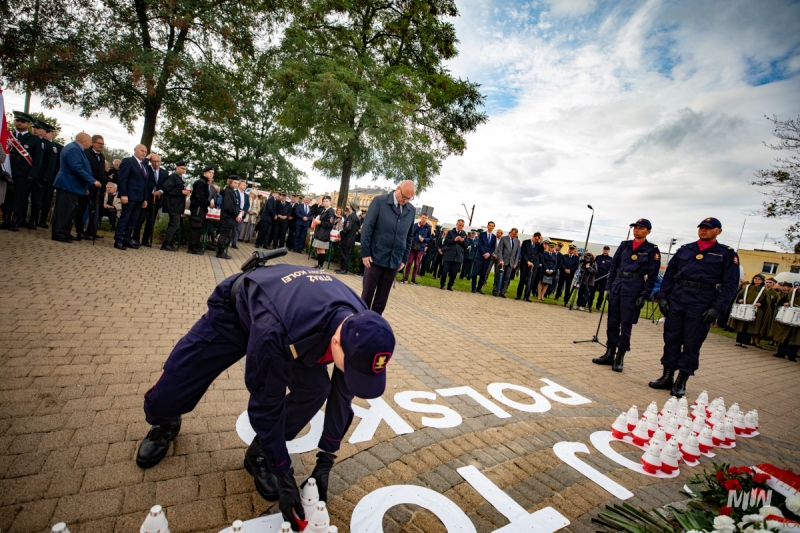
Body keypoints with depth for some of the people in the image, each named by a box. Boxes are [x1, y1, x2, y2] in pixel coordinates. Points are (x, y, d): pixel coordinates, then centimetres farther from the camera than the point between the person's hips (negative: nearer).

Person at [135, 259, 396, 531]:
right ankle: (165, 425, 37)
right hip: (233, 312, -3)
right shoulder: (277, 332, -47)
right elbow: (265, 406, -29)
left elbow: (342, 395, -12)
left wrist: (326, 460, -5)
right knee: (166, 397, -3)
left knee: (315, 389, -16)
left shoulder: (361, 330, -28)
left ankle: (260, 453, 11)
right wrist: (284, 475, -17)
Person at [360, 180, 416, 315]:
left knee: (382, 298, 10)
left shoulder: (411, 210, 7)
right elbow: (367, 228, -6)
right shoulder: (379, 201, -4)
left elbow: (408, 236, 13)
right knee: (367, 295, 5)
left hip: (394, 261, 3)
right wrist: (365, 253, -10)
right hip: (376, 257, -3)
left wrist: (404, 259, 9)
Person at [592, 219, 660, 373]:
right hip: (617, 285, 4)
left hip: (633, 289, -4)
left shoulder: (652, 250, 0)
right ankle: (609, 354, 16)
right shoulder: (624, 245, 11)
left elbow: (652, 275, -3)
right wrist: (609, 287, 8)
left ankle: (620, 358, 9)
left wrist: (644, 295, -10)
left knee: (626, 323, -1)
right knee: (612, 321, 7)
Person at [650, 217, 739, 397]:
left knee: (691, 343, 3)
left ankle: (681, 382, 14)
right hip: (676, 301, 3)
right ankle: (667, 377, 17)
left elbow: (730, 284, -1)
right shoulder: (684, 250, 11)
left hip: (701, 306, -3)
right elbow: (669, 274, 11)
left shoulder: (727, 254, 3)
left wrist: (717, 308, -11)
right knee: (671, 339, 6)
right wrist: (662, 297, 2)